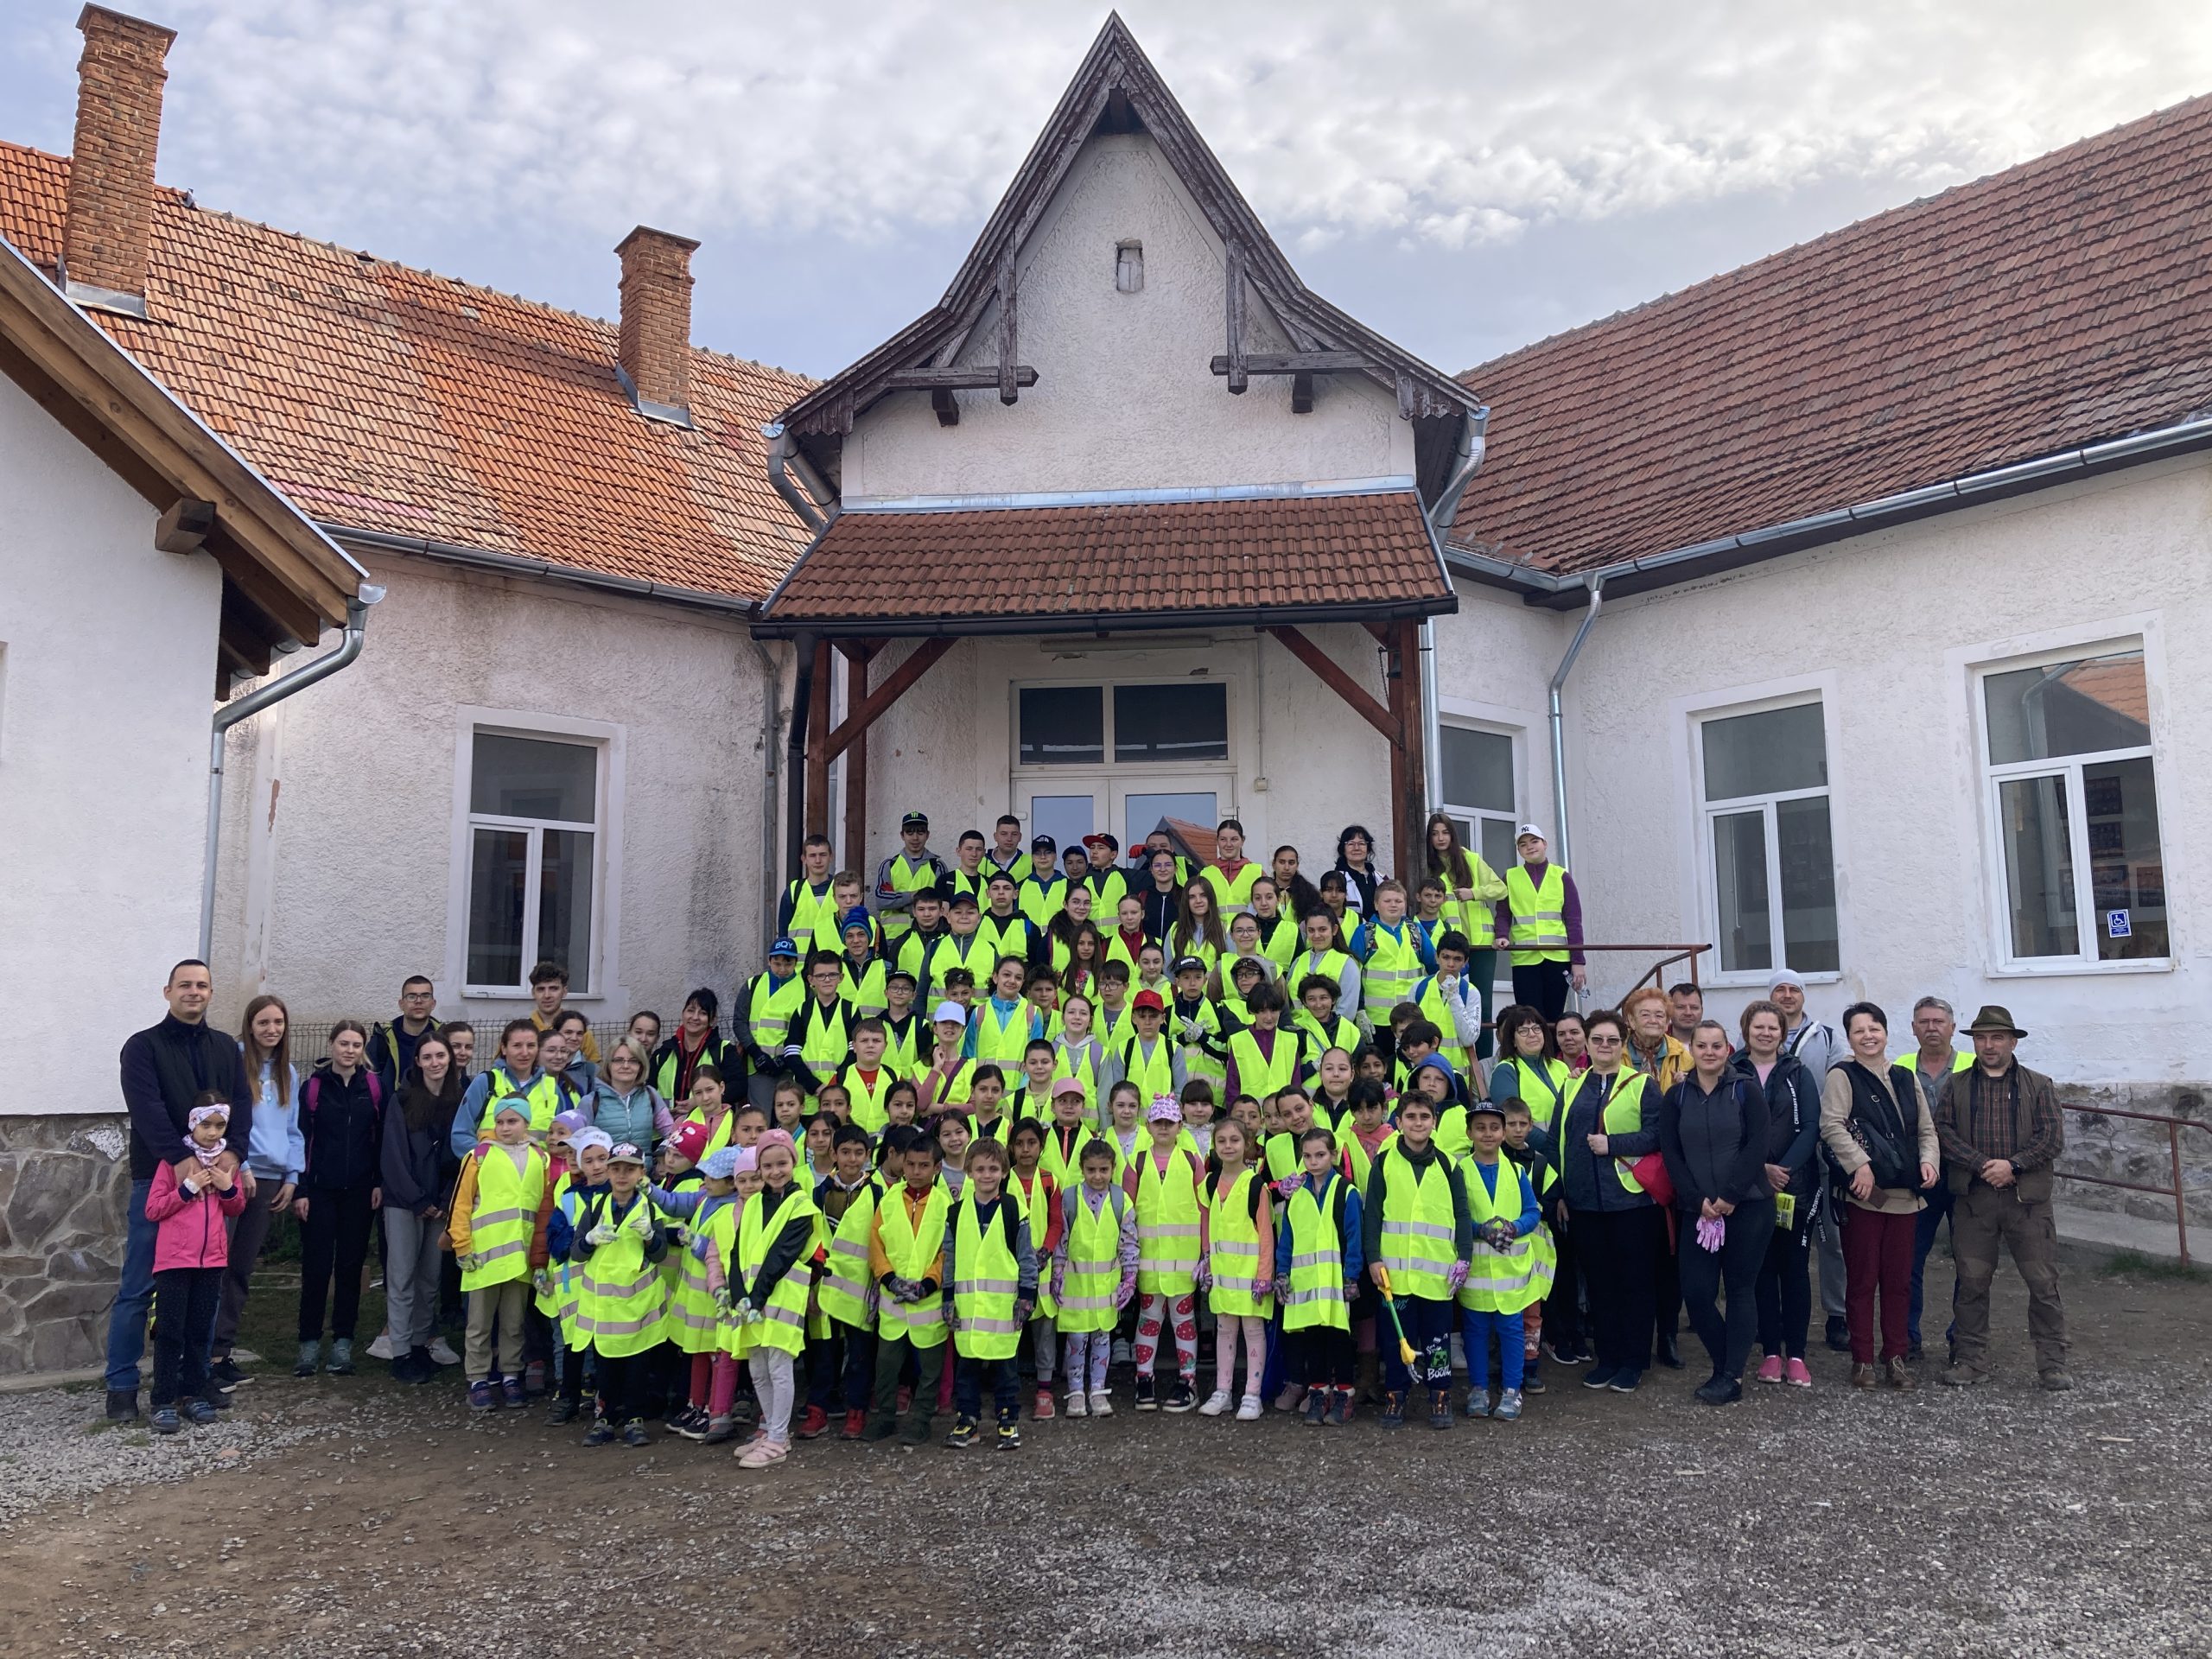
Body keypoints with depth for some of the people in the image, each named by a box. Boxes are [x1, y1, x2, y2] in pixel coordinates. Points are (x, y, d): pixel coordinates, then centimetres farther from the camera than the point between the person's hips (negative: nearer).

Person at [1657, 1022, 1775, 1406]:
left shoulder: (1746, 1093, -1)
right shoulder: (1674, 1098, 6)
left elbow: (1756, 1148, -8)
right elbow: (1671, 1155, 2)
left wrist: (1730, 1196, -14)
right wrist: (1699, 1200, -9)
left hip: (1747, 1206, -2)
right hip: (1697, 1211, 2)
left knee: (1740, 1288, 2)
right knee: (1696, 1291, -3)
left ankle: (1732, 1376, 9)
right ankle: (1726, 1366, 16)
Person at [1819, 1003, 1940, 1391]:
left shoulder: (1905, 1079, 14)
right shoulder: (1842, 1078, -3)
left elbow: (1926, 1128, 15)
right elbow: (1832, 1126, -15)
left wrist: (1928, 1159, -3)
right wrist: (1860, 1164, -25)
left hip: (1904, 1195, 5)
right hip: (1863, 1195, -5)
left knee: (1898, 1280, 10)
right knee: (1862, 1280, 3)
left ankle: (1895, 1357, 20)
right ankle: (1862, 1360, 11)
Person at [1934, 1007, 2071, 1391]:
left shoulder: (2039, 1086, 8)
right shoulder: (1955, 1086, 10)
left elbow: (2052, 1138, -2)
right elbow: (1943, 1131, -1)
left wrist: (2013, 1165, -14)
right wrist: (1982, 1165, -13)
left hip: (2028, 1199, -1)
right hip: (1972, 1199, 1)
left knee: (2043, 1282, 0)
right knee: (1972, 1282, 5)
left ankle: (2052, 1362, 10)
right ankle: (1972, 1360, 13)